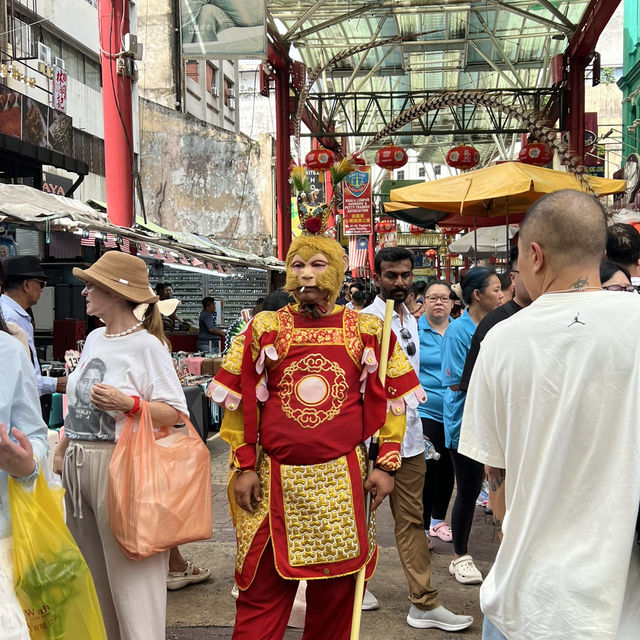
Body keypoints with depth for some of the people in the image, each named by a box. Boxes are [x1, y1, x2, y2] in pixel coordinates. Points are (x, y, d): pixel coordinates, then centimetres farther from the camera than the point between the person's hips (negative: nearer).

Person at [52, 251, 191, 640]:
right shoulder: (94, 339, 12)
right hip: (79, 465, 8)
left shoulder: (147, 345, -9)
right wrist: (63, 448, 17)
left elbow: (175, 413, -13)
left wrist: (129, 404, -26)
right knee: (93, 570, 15)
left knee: (130, 574, -4)